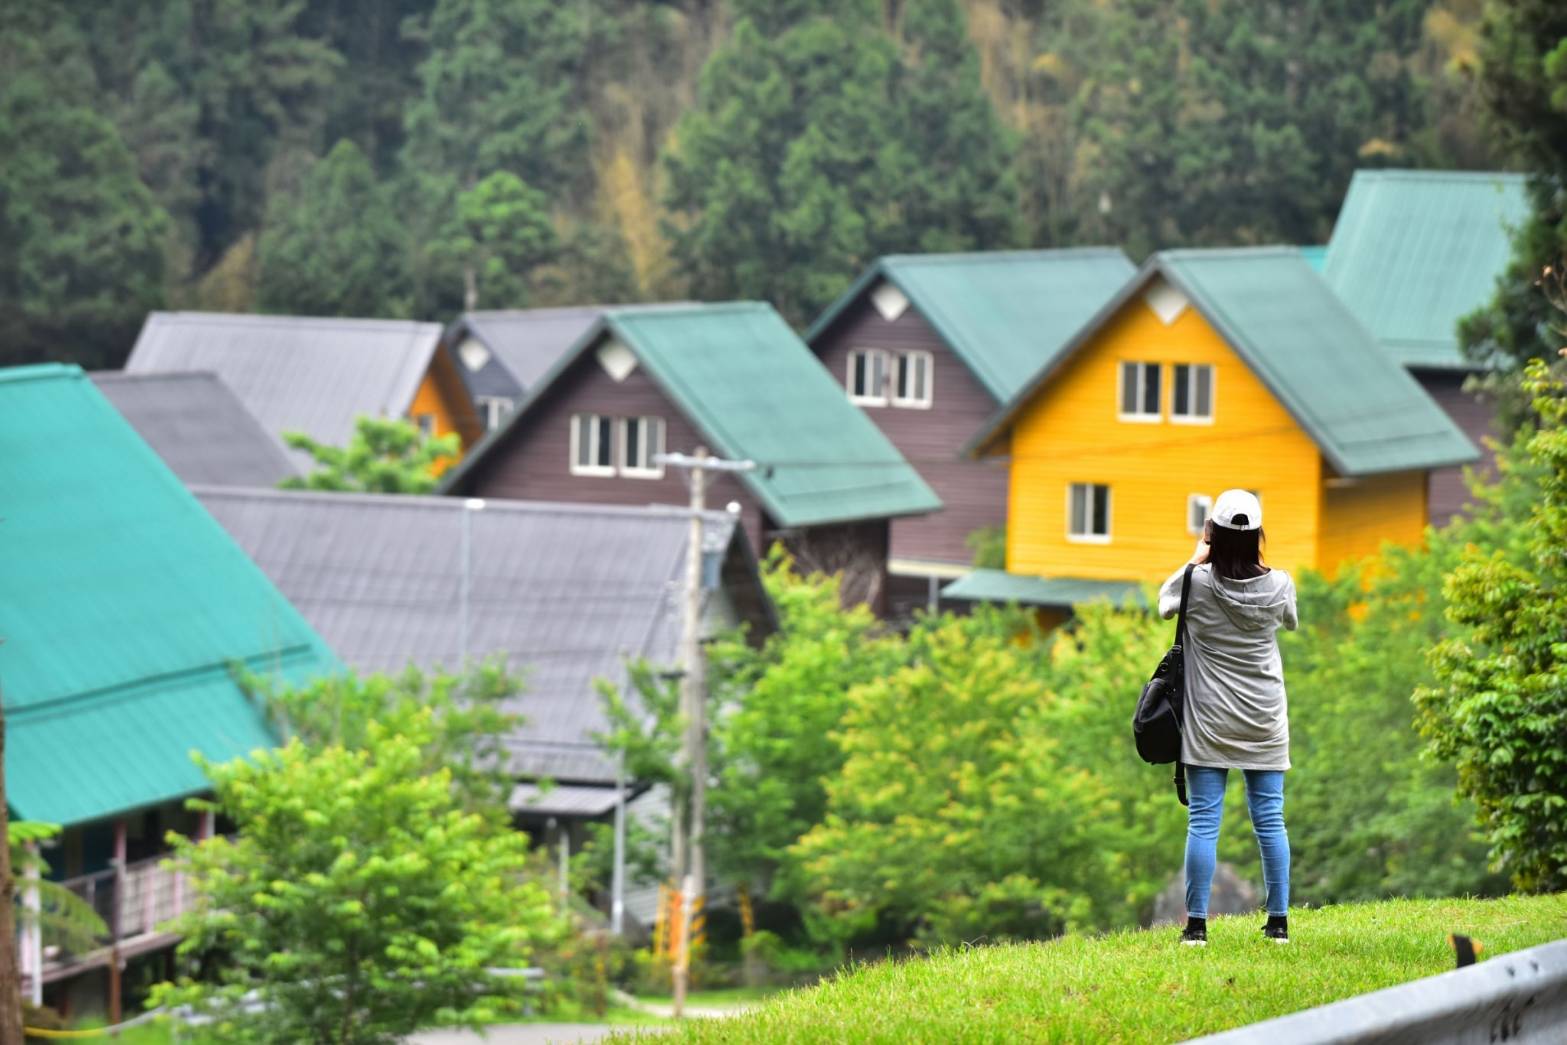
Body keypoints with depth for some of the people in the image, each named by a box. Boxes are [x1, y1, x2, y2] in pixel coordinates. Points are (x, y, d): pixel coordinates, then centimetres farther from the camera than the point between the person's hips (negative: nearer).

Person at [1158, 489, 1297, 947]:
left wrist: (1198, 560, 17)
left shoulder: (1197, 582, -13)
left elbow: (1165, 602, 11)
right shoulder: (1278, 585, -7)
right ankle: (1278, 921, 9)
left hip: (1210, 722, -2)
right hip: (1264, 721, 2)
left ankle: (1196, 924, -3)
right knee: (1270, 820, 7)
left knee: (1203, 820, 0)